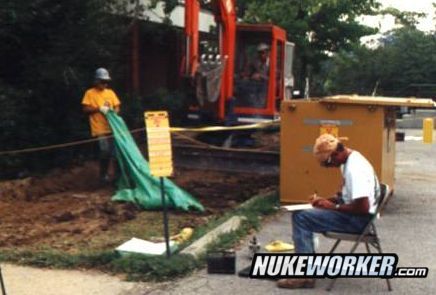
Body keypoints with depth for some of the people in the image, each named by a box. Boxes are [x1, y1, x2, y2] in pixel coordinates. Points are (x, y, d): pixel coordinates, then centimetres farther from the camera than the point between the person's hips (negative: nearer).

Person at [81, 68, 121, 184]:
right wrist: (99, 109, -16)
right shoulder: (90, 93, 1)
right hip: (100, 129, -4)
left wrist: (114, 112, -7)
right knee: (105, 152, -4)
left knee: (116, 151, 3)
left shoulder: (110, 92, 13)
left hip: (112, 128, 4)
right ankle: (104, 175, 11)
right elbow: (85, 109, -4)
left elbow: (117, 107, 15)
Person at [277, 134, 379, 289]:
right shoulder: (349, 161, 9)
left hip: (359, 219, -11)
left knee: (301, 218, -17)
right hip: (352, 214, 11)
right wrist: (326, 200, 7)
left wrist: (333, 207, -15)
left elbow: (363, 207, -28)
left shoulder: (355, 169, -23)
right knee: (301, 214, 13)